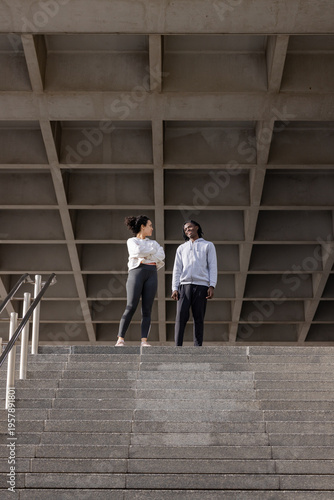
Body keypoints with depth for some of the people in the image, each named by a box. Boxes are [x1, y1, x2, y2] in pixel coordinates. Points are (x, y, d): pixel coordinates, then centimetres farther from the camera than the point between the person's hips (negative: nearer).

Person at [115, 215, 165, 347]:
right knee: (131, 307, -13)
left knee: (147, 309, -4)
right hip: (137, 272, -4)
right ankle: (120, 339, -12)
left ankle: (144, 340, -8)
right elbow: (138, 251, -11)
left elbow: (161, 255, 5)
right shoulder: (132, 241, 12)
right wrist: (152, 249, 2)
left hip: (151, 273, 4)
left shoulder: (153, 243, 25)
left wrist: (144, 255, -2)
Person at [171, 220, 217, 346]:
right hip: (184, 285, 2)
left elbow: (213, 267, 6)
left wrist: (212, 286, -6)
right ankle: (177, 347, -12)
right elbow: (177, 269, 16)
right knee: (181, 316, -10)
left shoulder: (208, 245, 15)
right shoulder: (181, 248, 22)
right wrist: (174, 288, 3)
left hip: (201, 285, -1)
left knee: (198, 318, -3)